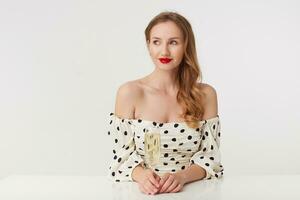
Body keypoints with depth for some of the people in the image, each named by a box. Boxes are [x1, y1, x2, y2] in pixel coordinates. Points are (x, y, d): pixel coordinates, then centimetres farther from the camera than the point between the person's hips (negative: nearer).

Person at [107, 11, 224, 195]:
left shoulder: (205, 95, 0)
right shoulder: (129, 92, -4)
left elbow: (210, 157, 0)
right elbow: (123, 156, -2)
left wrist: (181, 176, -18)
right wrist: (141, 175, -22)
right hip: (142, 190, -1)